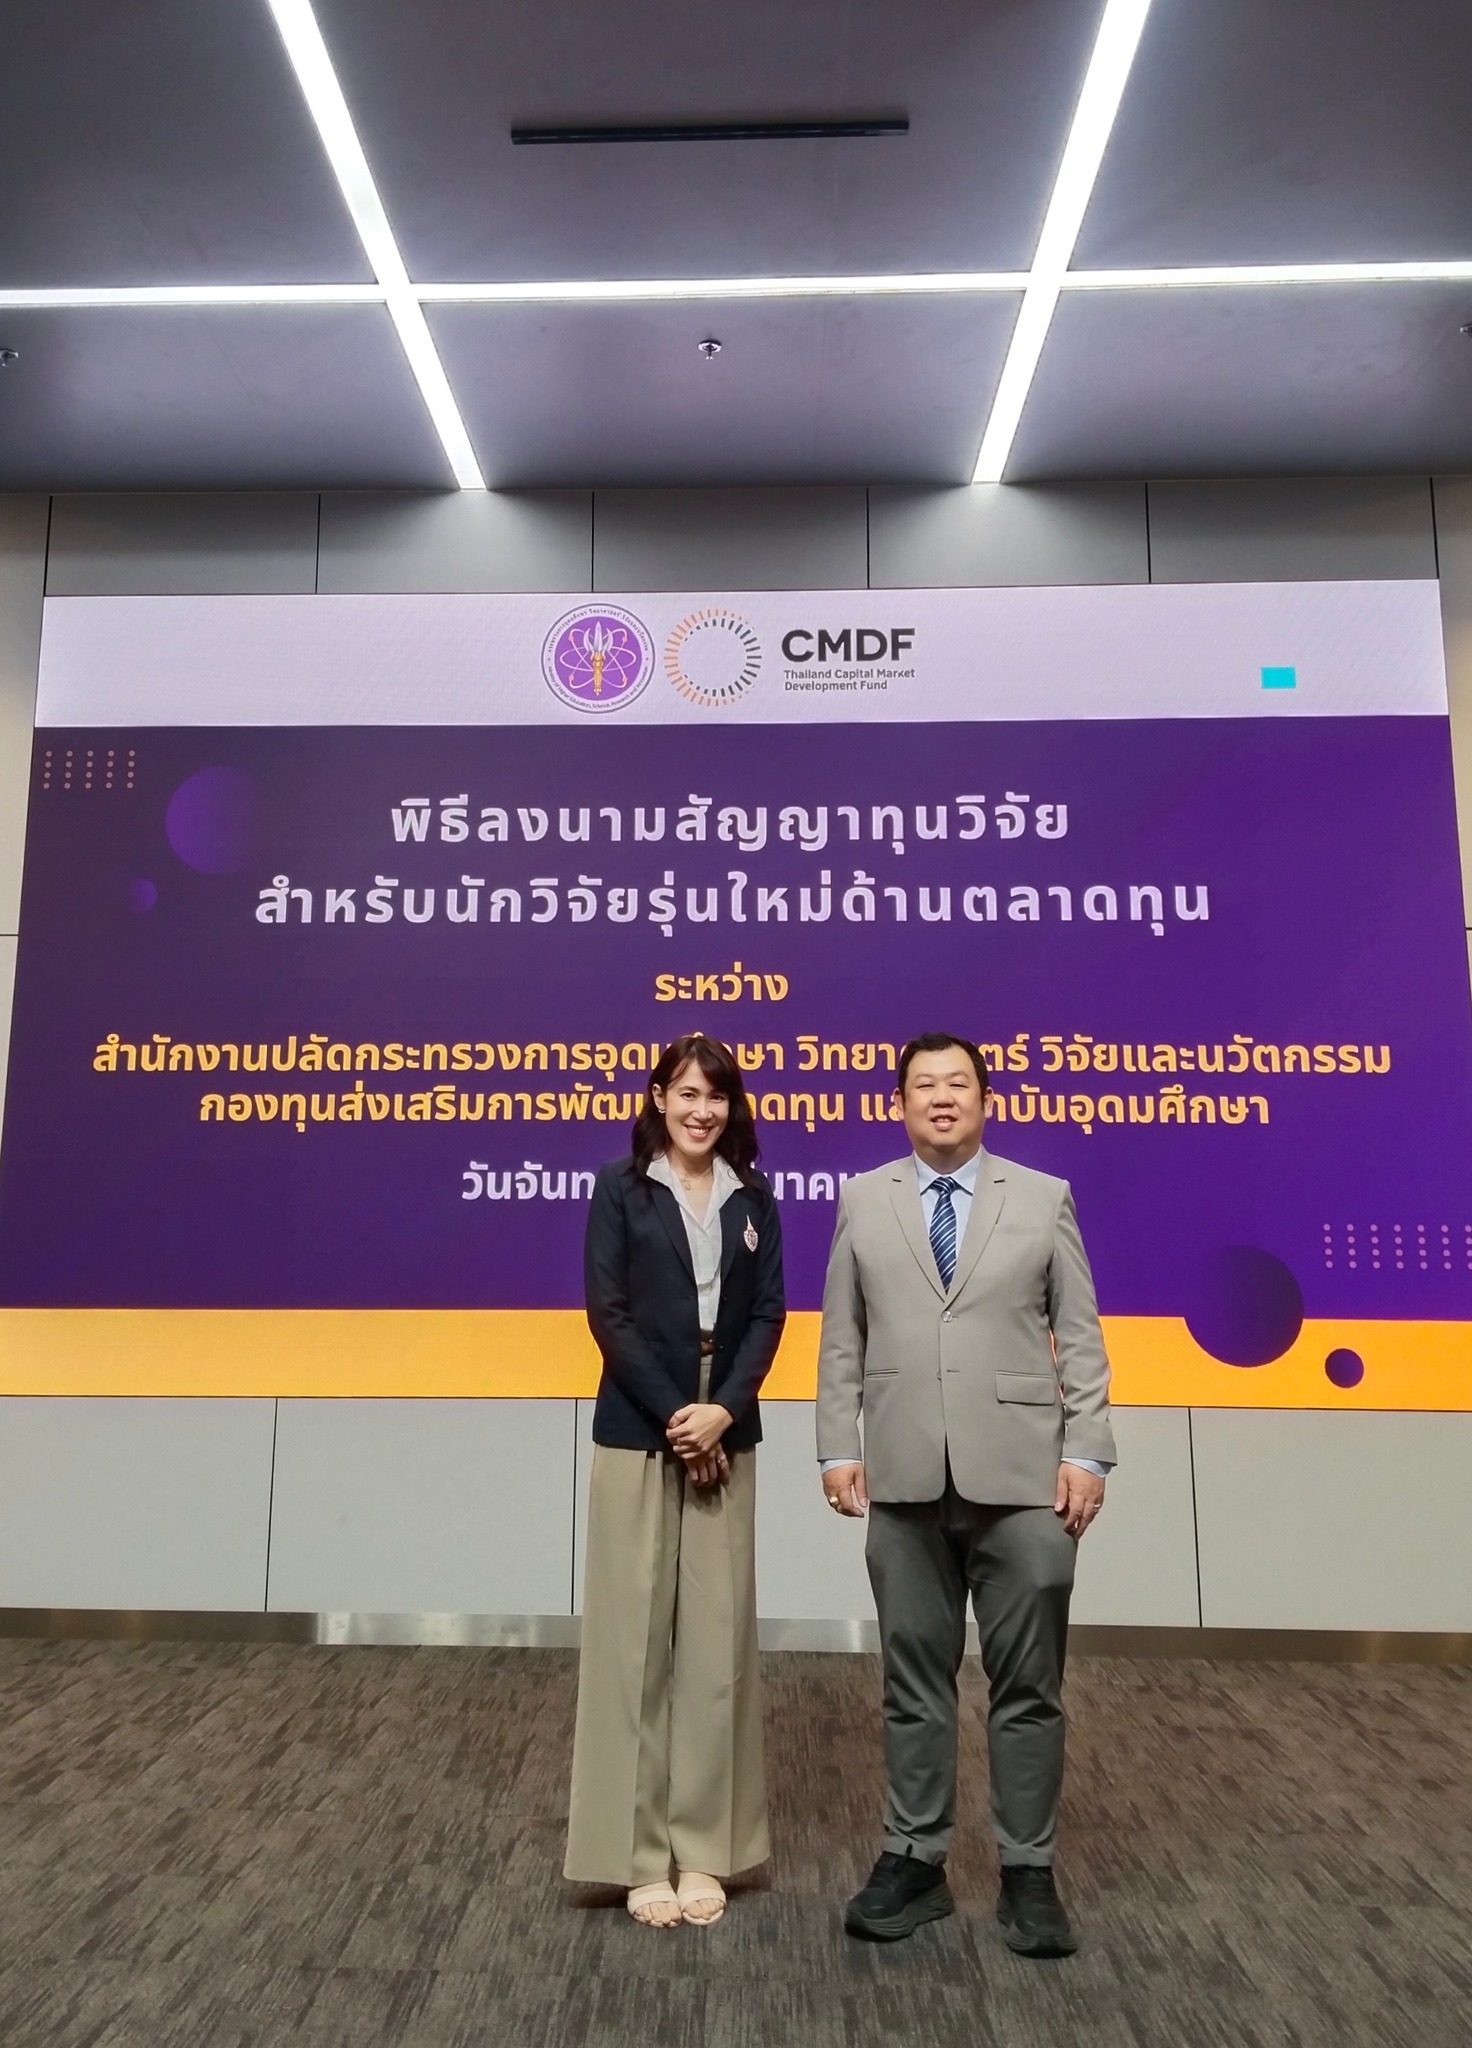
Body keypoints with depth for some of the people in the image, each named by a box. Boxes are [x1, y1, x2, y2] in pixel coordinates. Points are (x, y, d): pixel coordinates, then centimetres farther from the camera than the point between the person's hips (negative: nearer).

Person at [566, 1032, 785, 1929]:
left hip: (726, 1436, 3)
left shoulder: (753, 1199, 6)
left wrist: (723, 1410, -12)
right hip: (638, 1434, -3)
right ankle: (640, 1850, 17)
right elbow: (607, 1311, -7)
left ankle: (704, 1848, 20)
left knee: (716, 1636, 7)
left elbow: (767, 1314, 3)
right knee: (635, 1635, 4)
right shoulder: (622, 1190, -2)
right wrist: (673, 1416, -13)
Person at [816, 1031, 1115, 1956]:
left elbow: (1081, 1339, 2)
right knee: (914, 1681, 11)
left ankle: (1030, 1873, 23)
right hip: (906, 1479, 1)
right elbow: (842, 1341, 7)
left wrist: (1086, 1453, -5)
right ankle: (916, 1862, 27)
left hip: (1020, 1476, -1)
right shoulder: (863, 1201, 6)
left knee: (1028, 1685, 7)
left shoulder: (1045, 1199, 4)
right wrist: (839, 1447, 1)